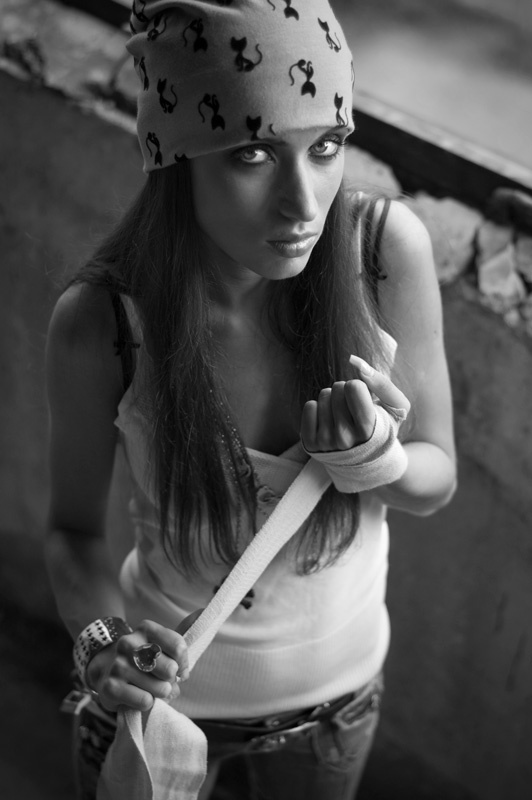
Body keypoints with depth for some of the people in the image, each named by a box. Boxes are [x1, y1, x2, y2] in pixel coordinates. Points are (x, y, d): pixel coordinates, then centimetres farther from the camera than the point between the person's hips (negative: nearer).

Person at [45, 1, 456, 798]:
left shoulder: (388, 248, -24)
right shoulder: (101, 321, -27)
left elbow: (436, 482, -10)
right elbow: (75, 527, -10)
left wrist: (374, 457, -32)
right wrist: (101, 636, -30)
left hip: (339, 679, 2)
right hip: (164, 687, -2)